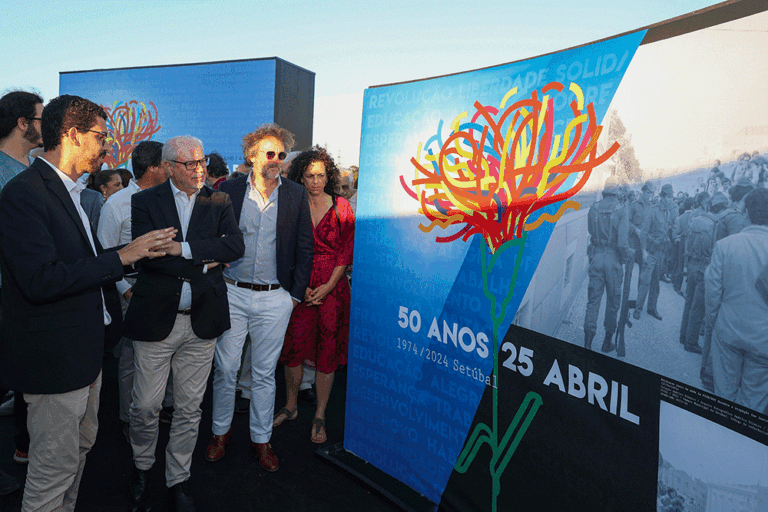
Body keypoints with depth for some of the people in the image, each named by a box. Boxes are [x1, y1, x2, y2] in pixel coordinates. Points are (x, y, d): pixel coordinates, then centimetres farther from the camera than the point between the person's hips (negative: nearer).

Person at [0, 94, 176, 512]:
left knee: (81, 445, 23)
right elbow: (40, 281, -27)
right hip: (54, 357, -10)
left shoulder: (69, 191, 12)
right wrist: (121, 257, -23)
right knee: (54, 467, 5)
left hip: (83, 351, 10)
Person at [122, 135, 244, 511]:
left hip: (201, 322, 2)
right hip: (156, 319, -2)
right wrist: (203, 263, -13)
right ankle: (142, 466, 38)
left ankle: (178, 479, 30)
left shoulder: (218, 202, 5)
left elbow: (236, 245, -9)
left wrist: (184, 249, -16)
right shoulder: (145, 202, -1)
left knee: (189, 407, 12)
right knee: (145, 405, 9)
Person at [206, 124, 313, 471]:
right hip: (231, 293, 0)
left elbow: (305, 248, 4)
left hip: (275, 298, 0)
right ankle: (221, 432, 32)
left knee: (264, 374, 10)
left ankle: (261, 439, 27)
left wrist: (296, 294, 1)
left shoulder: (296, 195, 1)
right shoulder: (228, 191, 0)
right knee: (225, 369, 10)